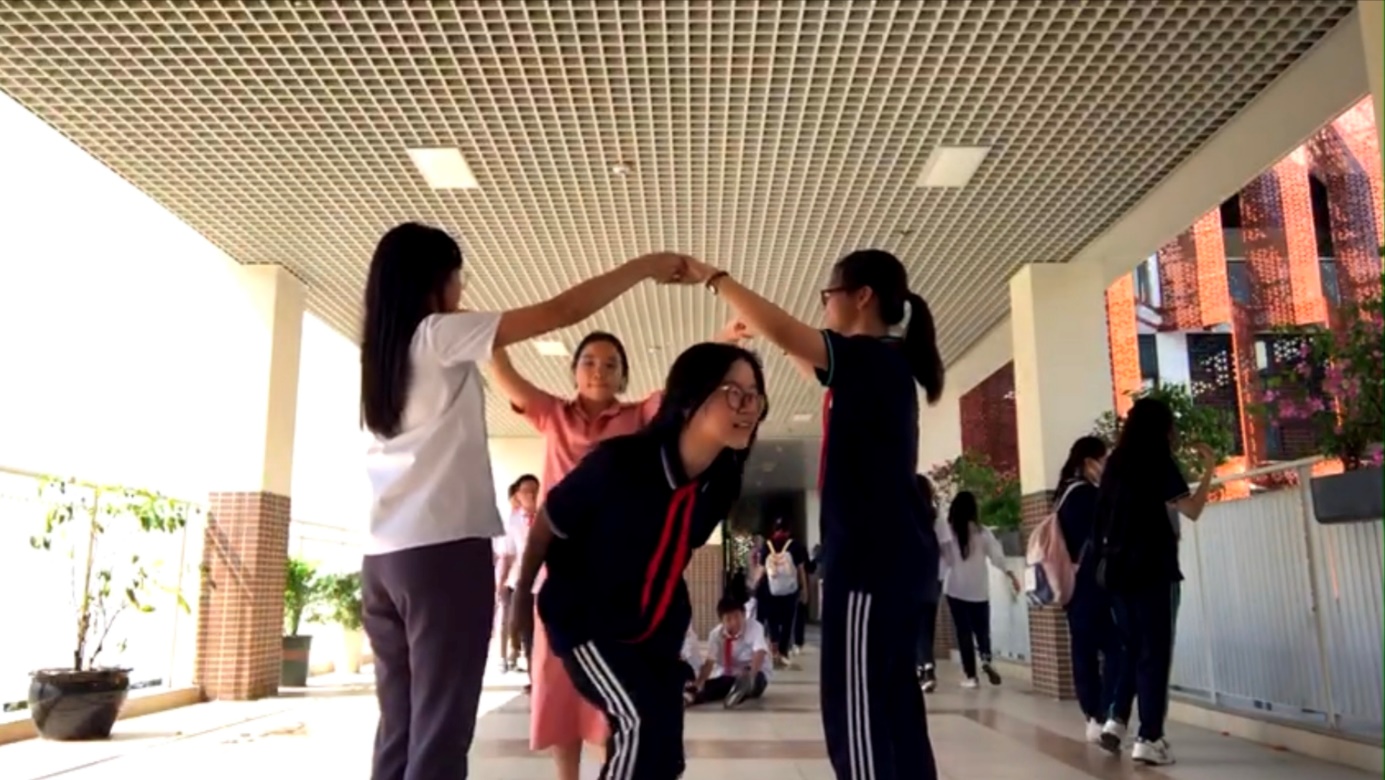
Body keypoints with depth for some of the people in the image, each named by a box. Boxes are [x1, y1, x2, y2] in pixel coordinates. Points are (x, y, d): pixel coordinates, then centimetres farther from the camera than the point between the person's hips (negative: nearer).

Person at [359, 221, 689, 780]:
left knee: (399, 728, 9)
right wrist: (644, 267, 3)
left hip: (385, 554, 8)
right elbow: (563, 311, -7)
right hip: (443, 547, -8)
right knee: (439, 730, -5)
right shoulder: (439, 334, -4)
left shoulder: (381, 349, 17)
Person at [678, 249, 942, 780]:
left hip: (872, 554, -10)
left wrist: (713, 277, -10)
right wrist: (763, 330, 28)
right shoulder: (885, 364, 16)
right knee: (892, 699, 14)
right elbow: (817, 368, 33)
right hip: (897, 552, 10)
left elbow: (782, 332, -21)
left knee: (854, 703, -7)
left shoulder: (872, 358, -12)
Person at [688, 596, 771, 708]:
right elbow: (709, 662, -16)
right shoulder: (716, 633, -9)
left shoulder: (754, 627, -17)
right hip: (727, 677, 4)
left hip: (753, 674, -4)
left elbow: (760, 653, -32)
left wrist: (750, 674, -51)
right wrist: (697, 685, -33)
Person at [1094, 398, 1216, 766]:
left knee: (1133, 648, 16)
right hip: (1152, 570, -6)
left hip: (1117, 569, 6)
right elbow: (1192, 510, -10)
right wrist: (1209, 469, 0)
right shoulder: (1158, 460, -5)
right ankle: (1148, 739, 0)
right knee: (1155, 652, 0)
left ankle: (1116, 721, 8)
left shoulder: (1116, 464, 12)